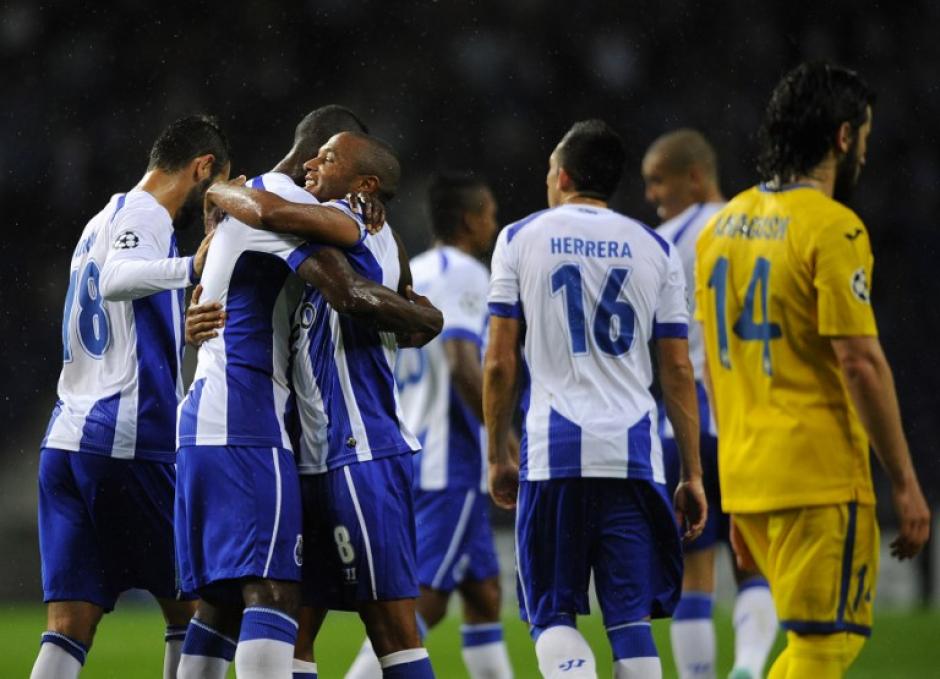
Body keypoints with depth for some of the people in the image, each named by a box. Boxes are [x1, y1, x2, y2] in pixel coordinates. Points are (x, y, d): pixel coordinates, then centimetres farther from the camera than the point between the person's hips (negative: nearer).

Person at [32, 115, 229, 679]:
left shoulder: (104, 221, 22)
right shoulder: (144, 216, -6)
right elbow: (117, 279, -29)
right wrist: (192, 268, -43)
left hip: (66, 439, 8)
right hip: (132, 442, -8)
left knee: (69, 630, 0)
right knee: (190, 610, 5)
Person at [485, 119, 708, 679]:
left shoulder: (520, 239, 6)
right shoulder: (656, 250, 10)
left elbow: (500, 363, 4)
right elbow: (678, 372, 9)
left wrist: (498, 455, 13)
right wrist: (693, 474, 13)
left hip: (553, 450, -1)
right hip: (632, 452, 1)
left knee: (553, 615, 3)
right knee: (631, 617, 3)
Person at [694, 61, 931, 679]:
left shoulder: (723, 226, 12)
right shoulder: (832, 228, -12)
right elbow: (859, 362, -17)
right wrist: (905, 482, -12)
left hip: (746, 480, 8)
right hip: (821, 477, -8)